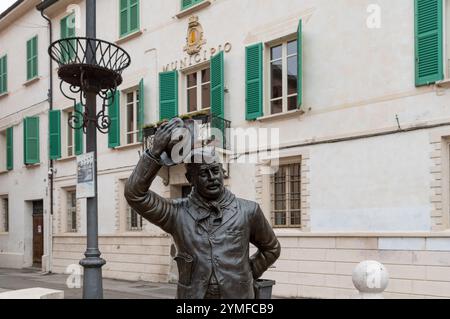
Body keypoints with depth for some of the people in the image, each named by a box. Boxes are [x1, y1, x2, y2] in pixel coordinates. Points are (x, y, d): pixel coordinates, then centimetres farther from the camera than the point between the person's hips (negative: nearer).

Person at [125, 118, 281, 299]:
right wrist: (156, 152, -19)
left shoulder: (248, 211, -1)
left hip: (238, 295, 1)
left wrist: (248, 274, 10)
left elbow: (271, 249, 15)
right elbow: (135, 194, -14)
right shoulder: (177, 214, -3)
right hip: (192, 294, 0)